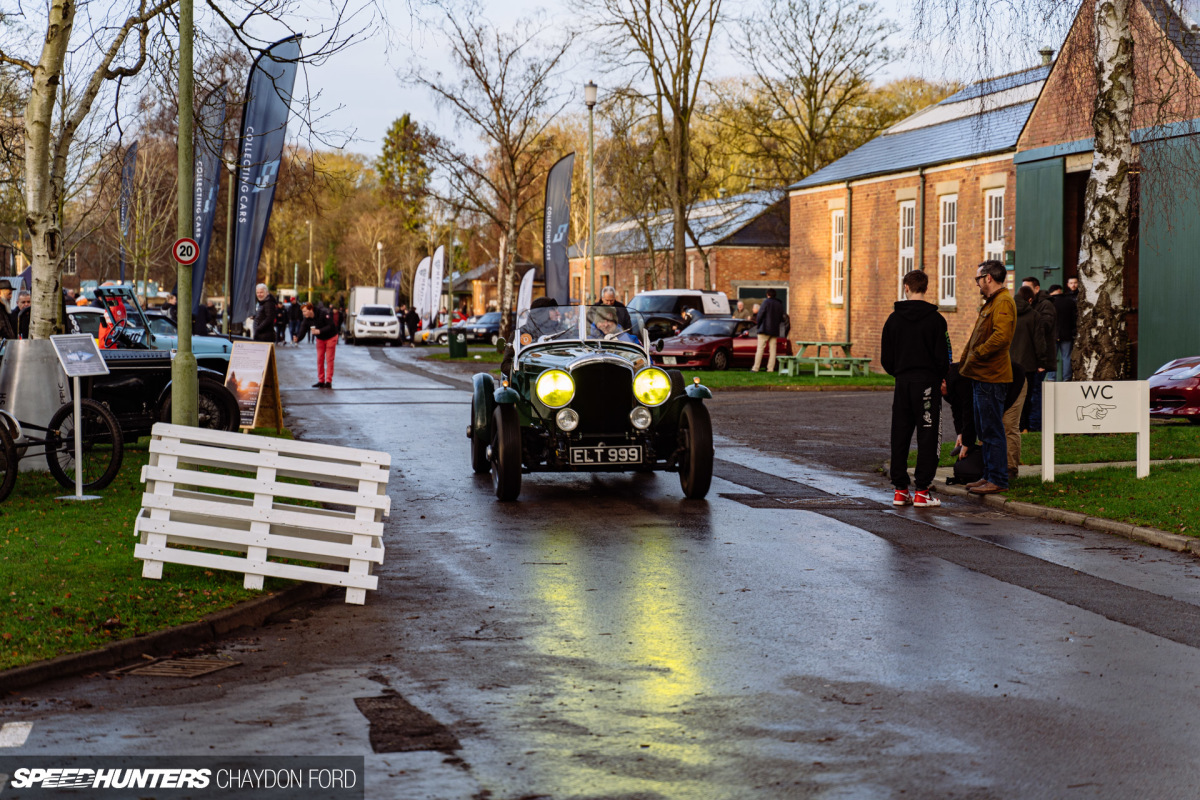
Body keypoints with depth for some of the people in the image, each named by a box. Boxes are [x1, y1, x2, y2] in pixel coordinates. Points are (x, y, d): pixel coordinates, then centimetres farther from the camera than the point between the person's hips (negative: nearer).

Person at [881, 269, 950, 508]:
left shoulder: (894, 319, 4)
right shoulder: (935, 319, -7)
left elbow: (886, 358, 5)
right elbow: (943, 356, -8)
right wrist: (939, 378, 10)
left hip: (902, 383, 4)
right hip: (927, 383, -4)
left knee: (900, 437, 9)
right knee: (927, 437, -1)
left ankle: (900, 490, 10)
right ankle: (922, 492, -4)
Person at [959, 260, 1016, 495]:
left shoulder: (1003, 303, -14)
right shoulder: (990, 302, 20)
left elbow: (1001, 336, -27)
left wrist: (976, 354, -19)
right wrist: (966, 361, 16)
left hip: (991, 378, -11)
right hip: (981, 377, 11)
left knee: (992, 431, -7)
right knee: (984, 430, 15)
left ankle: (998, 480, -3)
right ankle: (989, 476, 22)